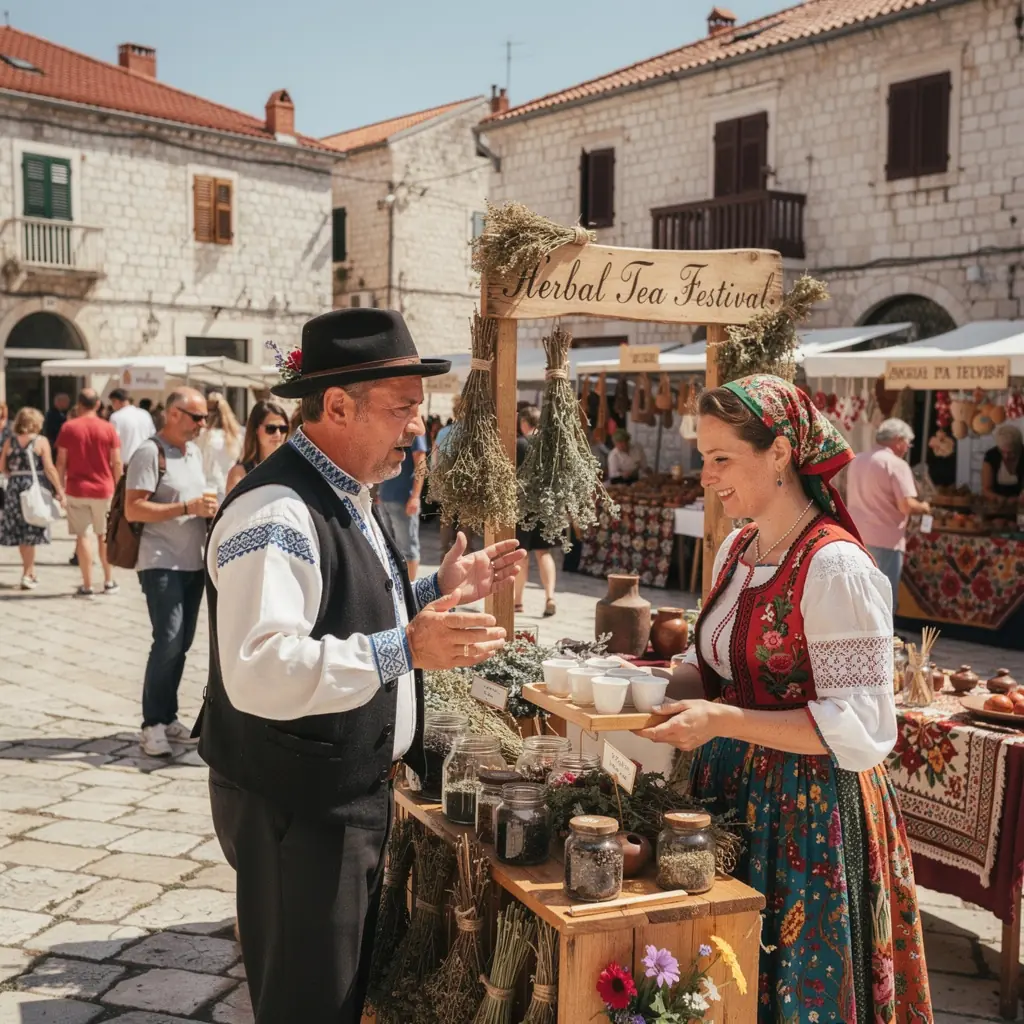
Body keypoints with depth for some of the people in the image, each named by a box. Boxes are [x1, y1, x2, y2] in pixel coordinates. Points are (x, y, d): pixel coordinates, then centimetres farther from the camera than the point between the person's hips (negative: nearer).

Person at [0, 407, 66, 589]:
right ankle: (27, 574, 1)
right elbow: (49, 468, -11)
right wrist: (59, 490, -8)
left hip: (15, 488, 4)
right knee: (31, 532, 1)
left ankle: (30, 571, 23)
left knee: (20, 531, 13)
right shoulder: (41, 441, -5)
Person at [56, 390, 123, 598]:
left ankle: (87, 586, 1)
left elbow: (61, 461, -3)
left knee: (82, 536, 2)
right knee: (104, 535, 15)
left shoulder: (68, 428, -4)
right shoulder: (108, 428, -3)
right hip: (104, 489, 1)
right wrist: (118, 486, 9)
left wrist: (61, 487, 5)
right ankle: (109, 582, 21)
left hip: (77, 489, -1)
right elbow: (116, 462, -2)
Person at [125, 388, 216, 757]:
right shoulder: (150, 453, -11)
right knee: (168, 641, -13)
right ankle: (152, 725, -5)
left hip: (193, 563, 8)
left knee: (181, 644, 11)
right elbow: (133, 509, -18)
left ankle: (168, 718, 21)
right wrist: (187, 508, -21)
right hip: (161, 564, -8)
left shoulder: (194, 452, 14)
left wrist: (208, 510, 5)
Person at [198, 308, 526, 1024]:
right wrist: (405, 648, -35)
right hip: (297, 809, -10)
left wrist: (440, 590, 8)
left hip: (358, 793, 10)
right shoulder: (276, 512, -23)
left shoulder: (350, 495, 10)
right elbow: (258, 672, -33)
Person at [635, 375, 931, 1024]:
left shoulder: (835, 567, -19)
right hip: (733, 792, 7)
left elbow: (861, 728, -21)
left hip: (810, 815, -7)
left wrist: (722, 720, -25)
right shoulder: (738, 549, 6)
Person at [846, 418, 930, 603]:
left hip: (856, 537, 7)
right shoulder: (896, 464, -12)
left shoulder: (857, 460, 12)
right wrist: (924, 507, 2)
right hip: (884, 540, -7)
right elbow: (906, 506, -19)